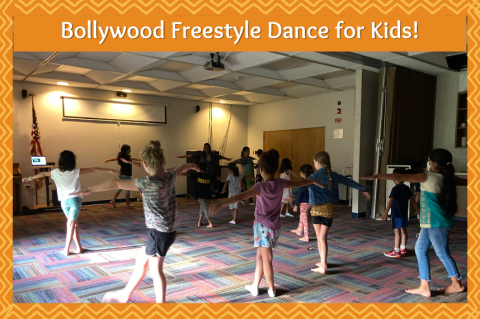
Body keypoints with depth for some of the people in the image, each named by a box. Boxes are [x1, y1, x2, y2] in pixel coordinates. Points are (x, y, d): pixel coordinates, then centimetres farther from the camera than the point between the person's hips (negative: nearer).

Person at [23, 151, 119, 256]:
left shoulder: (55, 172, 1)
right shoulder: (75, 172, -9)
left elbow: (43, 174, 19)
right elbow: (92, 170, -10)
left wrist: (30, 178, 36)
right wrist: (110, 171, -11)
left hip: (64, 201, 4)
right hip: (75, 199, -4)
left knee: (74, 223, 14)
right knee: (71, 224, -2)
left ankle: (79, 247, 16)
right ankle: (66, 249, -3)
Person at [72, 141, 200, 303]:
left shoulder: (148, 183, -24)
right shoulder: (170, 176, -2)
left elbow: (116, 183, -21)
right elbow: (182, 168, 21)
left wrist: (90, 189, -13)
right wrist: (192, 166, 42)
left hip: (159, 232, -9)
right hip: (170, 229, 9)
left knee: (156, 270, 8)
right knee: (141, 259, 23)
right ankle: (125, 294, 41)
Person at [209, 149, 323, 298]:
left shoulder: (261, 186, -21)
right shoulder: (281, 183, -4)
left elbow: (241, 196, -38)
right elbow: (299, 183, 14)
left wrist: (221, 203, -50)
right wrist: (313, 181, 33)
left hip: (263, 226, -6)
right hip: (275, 227, 6)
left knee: (267, 259, 8)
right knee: (260, 256, 18)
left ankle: (272, 289, 21)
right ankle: (255, 286, 27)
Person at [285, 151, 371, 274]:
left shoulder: (315, 176, -10)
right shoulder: (334, 175, 4)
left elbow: (303, 186, -28)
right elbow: (350, 182, 15)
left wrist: (293, 195, -43)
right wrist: (364, 190, 27)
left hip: (316, 209, -3)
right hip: (328, 209, 3)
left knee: (319, 237, 10)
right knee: (323, 238, 6)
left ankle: (323, 263, 20)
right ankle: (323, 264, 6)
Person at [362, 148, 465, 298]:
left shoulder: (430, 177, -17)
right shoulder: (444, 178, 6)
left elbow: (400, 177, -20)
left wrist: (377, 176, -20)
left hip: (436, 222, -9)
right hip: (430, 222, 9)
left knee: (442, 253, 7)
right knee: (420, 250, 10)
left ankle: (457, 284, 26)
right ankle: (424, 287, 15)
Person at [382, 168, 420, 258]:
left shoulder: (395, 189, -15)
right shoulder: (407, 188, 6)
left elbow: (391, 200, -26)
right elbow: (412, 200, 13)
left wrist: (386, 212, -33)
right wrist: (418, 210, 25)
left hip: (396, 214, -8)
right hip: (404, 213, 8)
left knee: (397, 231, -6)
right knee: (403, 230, 16)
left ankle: (396, 251, -3)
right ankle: (403, 248, 29)